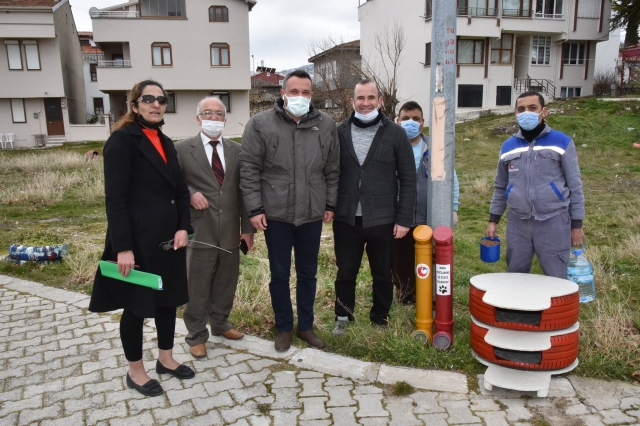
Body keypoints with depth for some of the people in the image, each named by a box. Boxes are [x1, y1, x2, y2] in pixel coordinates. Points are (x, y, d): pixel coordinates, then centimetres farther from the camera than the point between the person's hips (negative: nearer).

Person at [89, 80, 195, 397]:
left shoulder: (165, 142, 13)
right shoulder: (122, 139, -10)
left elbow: (180, 189, 11)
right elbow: (115, 198, -16)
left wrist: (183, 227, -3)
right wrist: (123, 247, -21)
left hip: (168, 236, 7)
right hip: (138, 238, -7)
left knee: (168, 297, 16)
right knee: (136, 304, 7)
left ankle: (166, 359, 33)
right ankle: (135, 371, 24)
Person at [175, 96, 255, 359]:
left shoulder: (237, 150, 8)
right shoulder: (182, 149, -1)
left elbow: (243, 190, 7)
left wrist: (248, 227, 4)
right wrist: (190, 193, -17)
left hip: (230, 230, 4)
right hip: (199, 229, -3)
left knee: (226, 281, 15)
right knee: (197, 285, 5)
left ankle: (220, 324, 36)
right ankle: (196, 335, 22)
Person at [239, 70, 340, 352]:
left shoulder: (325, 125, 3)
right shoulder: (260, 124, -5)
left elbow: (332, 170, 8)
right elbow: (249, 170, -6)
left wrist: (330, 204, 7)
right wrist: (254, 209, -9)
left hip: (312, 214, 2)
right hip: (276, 214, -2)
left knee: (307, 273, 14)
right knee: (279, 275, 10)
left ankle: (306, 326, 31)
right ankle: (284, 328, 28)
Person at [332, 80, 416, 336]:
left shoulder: (395, 133, -2)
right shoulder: (340, 133, 3)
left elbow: (408, 179, -2)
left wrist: (404, 219, -6)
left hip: (383, 220, -1)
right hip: (346, 219, 1)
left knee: (383, 275, 12)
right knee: (345, 273, 13)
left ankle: (380, 320, 31)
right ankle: (343, 318, 32)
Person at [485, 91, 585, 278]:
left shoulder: (562, 142, -3)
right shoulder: (508, 147, 7)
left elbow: (575, 186, -1)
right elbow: (500, 188, 14)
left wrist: (577, 224, -2)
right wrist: (493, 220, 10)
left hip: (553, 223, -3)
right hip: (517, 223, 3)